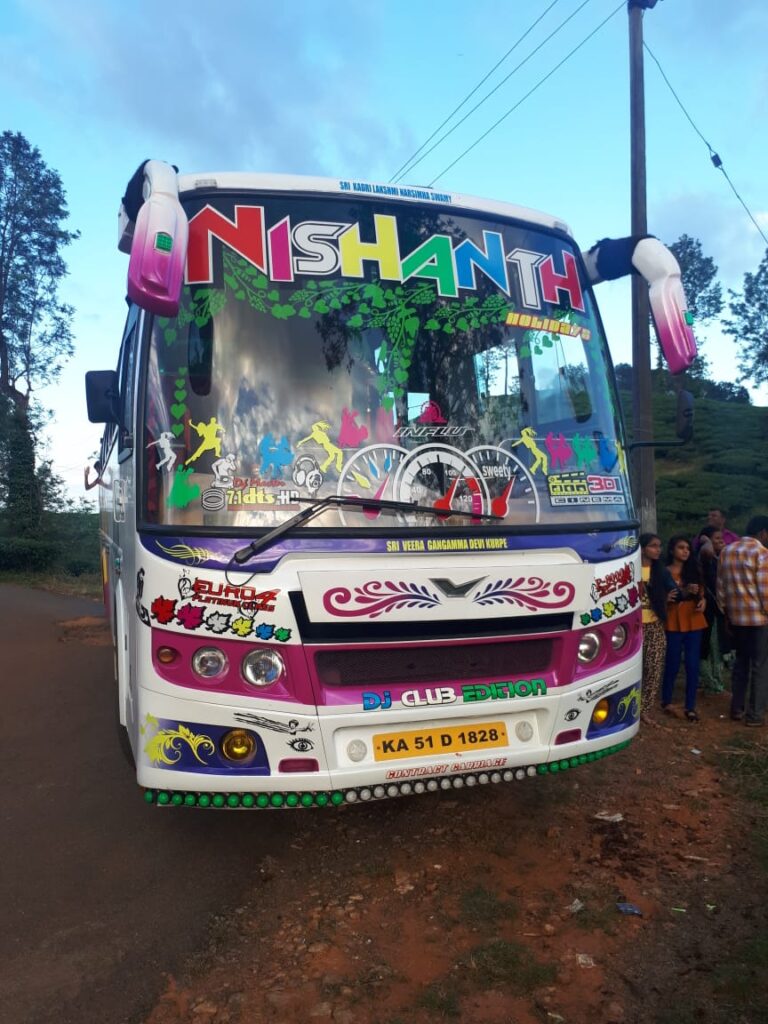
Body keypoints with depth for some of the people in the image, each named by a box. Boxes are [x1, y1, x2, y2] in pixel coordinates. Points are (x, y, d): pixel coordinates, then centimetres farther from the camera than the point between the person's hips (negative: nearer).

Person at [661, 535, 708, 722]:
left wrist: (703, 600, -5)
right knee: (673, 662, 2)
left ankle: (690, 707, 10)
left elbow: (701, 591, 16)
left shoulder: (693, 570, 11)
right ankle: (666, 701, 20)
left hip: (694, 620, 4)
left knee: (693, 664, 2)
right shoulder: (664, 572, -3)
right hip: (673, 621, -4)